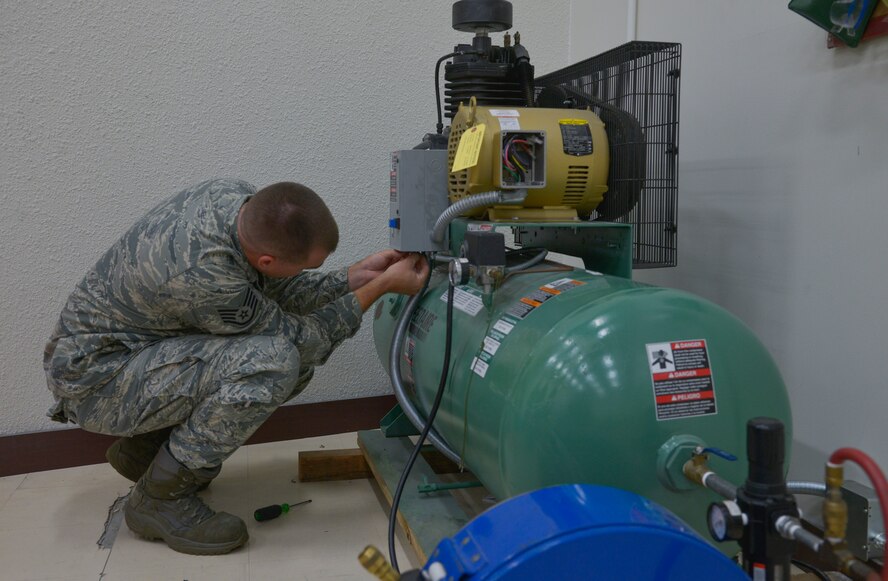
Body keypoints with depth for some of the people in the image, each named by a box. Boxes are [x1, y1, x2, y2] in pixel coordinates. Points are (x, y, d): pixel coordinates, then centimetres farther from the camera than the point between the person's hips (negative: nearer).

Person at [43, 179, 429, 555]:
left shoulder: (241, 198, -13)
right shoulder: (204, 277, -36)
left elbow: (279, 291, 1)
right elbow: (302, 338, -22)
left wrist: (355, 276, -9)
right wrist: (380, 287, -18)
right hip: (94, 372, -9)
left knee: (295, 359, 0)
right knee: (273, 360, -29)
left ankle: (144, 447, 15)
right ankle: (161, 496, -9)